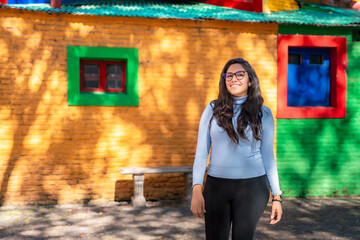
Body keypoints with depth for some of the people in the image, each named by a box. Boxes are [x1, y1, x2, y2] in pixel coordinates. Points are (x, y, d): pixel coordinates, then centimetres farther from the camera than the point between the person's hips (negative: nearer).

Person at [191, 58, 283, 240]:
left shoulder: (263, 114, 2)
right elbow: (201, 151, 2)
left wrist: (277, 196, 3)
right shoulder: (213, 109, 3)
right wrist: (196, 191, -6)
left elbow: (268, 156, 6)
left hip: (251, 187, -1)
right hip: (216, 186, 1)